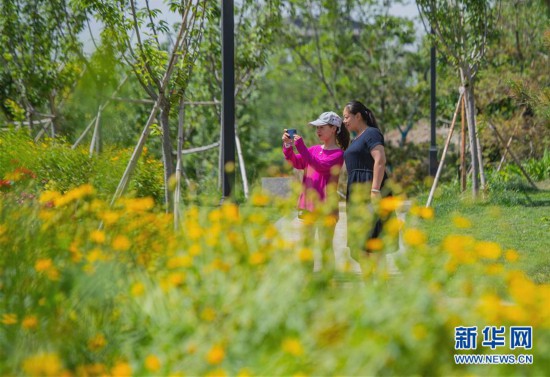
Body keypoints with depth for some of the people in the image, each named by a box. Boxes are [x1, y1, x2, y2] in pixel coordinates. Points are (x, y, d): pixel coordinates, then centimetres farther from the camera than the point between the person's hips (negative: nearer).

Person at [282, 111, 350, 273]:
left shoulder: (338, 153, -8)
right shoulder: (314, 149, 13)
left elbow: (321, 166, -22)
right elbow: (297, 163, 7)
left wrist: (301, 148, -24)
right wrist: (288, 146, -8)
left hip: (326, 205, -7)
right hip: (308, 204, 7)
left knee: (325, 245, -4)